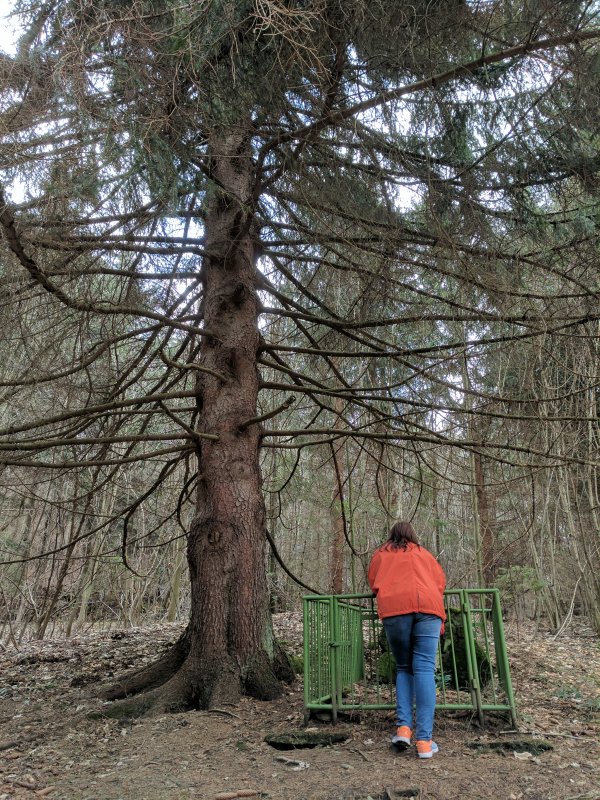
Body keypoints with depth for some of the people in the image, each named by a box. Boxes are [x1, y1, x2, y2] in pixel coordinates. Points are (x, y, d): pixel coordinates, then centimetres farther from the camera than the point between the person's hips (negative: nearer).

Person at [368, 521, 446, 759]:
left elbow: (373, 583, 26)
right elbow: (440, 581, 25)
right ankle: (424, 740, -9)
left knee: (403, 668, 13)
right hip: (428, 606, 0)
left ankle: (403, 726, -1)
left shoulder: (381, 554, 27)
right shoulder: (423, 553, 29)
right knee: (424, 669, -2)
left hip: (394, 608, 0)